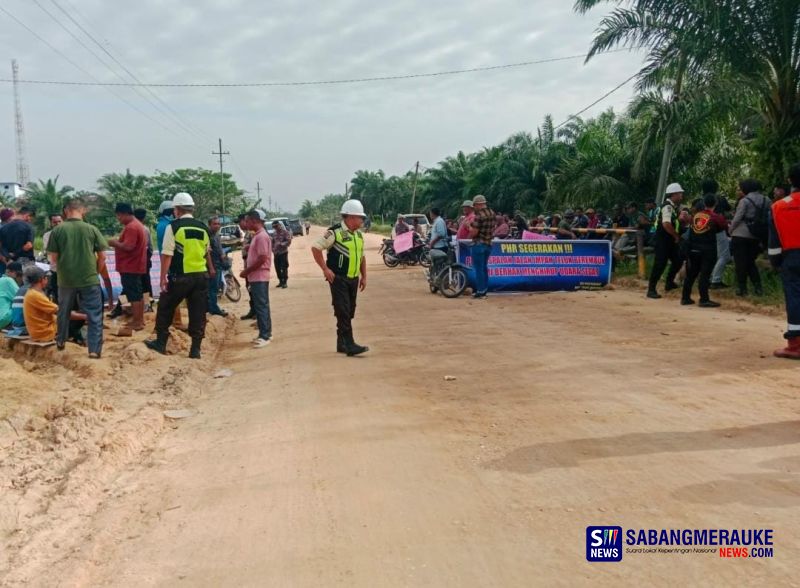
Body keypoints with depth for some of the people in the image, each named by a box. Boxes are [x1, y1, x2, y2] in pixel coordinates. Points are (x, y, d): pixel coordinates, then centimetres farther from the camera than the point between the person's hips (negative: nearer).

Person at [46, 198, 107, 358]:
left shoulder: (58, 230, -5)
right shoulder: (92, 229, -6)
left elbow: (53, 258, -1)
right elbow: (102, 256, -3)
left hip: (66, 279, 2)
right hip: (90, 279, -2)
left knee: (64, 312, 23)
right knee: (94, 316, 5)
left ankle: (61, 341, 39)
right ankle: (95, 350, 0)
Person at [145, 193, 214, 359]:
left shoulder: (173, 226, -7)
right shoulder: (203, 228, 7)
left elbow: (167, 254, -12)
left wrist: (163, 277, -9)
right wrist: (210, 268, 35)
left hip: (180, 277, -4)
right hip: (201, 275, 4)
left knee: (165, 309, 14)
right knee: (198, 314, 7)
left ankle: (160, 343, 22)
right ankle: (195, 350, 9)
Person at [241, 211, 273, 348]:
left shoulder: (262, 236, -16)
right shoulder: (257, 235, 15)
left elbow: (262, 259, -22)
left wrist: (246, 271, -14)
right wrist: (248, 271, 12)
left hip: (259, 277, -10)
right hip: (256, 277, 10)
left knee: (261, 306, -7)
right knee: (260, 306, 12)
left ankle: (265, 335, -4)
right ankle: (265, 334, 18)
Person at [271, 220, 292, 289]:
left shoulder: (285, 232, -4)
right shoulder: (274, 234, 13)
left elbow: (288, 241, -11)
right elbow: (272, 242, 20)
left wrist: (281, 244, -20)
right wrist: (273, 249, 5)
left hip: (283, 252, -6)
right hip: (276, 253, 6)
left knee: (284, 268, -7)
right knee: (277, 268, 7)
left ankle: (285, 282, -3)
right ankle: (281, 281, 18)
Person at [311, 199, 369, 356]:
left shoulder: (358, 235, 12)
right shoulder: (335, 232, -12)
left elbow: (362, 257, 22)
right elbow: (315, 248, -14)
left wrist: (364, 276, 16)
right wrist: (325, 269, -15)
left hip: (353, 279, 8)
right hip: (338, 279, -8)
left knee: (349, 313, 11)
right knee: (343, 312, -10)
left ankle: (341, 344, 22)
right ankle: (350, 345, -11)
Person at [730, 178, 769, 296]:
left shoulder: (745, 201, -11)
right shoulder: (765, 201, 7)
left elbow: (737, 218, -11)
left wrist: (731, 230, 5)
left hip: (740, 235, -6)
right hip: (755, 236, 6)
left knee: (740, 263, 2)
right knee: (751, 262, 17)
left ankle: (742, 288, 3)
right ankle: (758, 287, 11)